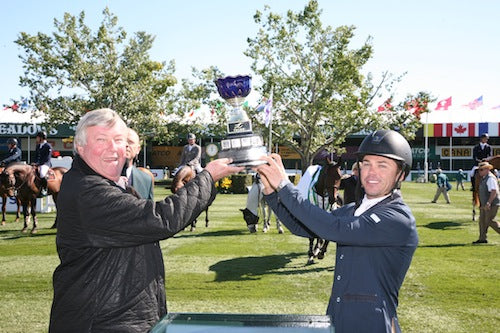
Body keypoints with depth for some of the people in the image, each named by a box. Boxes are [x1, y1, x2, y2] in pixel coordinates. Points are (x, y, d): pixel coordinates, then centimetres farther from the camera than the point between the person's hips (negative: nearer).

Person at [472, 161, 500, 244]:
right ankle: (482, 239, 10)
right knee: (482, 221, 7)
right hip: (484, 204, 10)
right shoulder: (484, 178, 15)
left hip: (491, 205, -10)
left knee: (489, 221, -9)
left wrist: (489, 203, -32)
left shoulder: (490, 178, -16)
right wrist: (481, 204, 22)